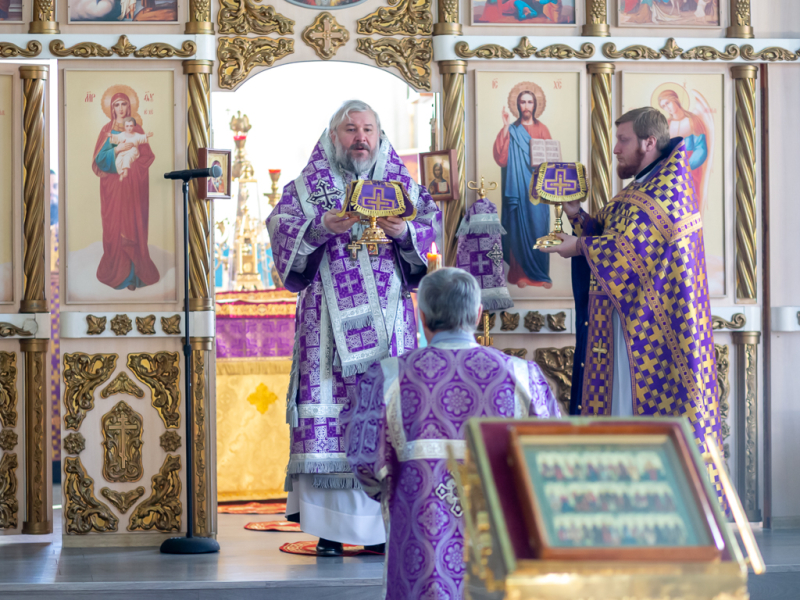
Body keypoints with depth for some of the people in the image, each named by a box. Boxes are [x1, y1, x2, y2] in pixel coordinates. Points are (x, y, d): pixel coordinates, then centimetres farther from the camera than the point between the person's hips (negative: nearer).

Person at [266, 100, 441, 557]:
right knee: (328, 410, -8)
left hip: (389, 319, 2)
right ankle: (330, 528, -6)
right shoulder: (308, 186, 9)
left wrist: (404, 232, -15)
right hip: (329, 319, -2)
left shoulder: (402, 185, 14)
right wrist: (322, 227, -19)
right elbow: (282, 230, -2)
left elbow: (432, 226, 5)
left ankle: (384, 523, 2)